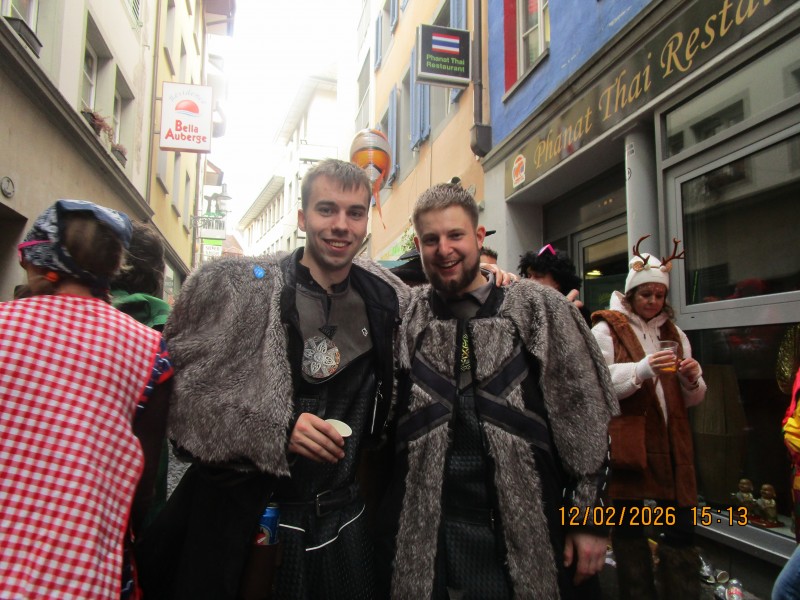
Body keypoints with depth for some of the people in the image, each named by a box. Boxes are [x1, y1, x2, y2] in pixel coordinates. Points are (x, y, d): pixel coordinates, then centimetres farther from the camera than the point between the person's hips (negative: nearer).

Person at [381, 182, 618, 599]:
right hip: (430, 534, 2)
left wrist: (589, 518, -3)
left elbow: (586, 420, -3)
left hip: (529, 533, -1)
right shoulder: (408, 318, 2)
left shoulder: (538, 309, -4)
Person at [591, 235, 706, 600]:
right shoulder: (606, 330, -1)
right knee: (629, 526, 7)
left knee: (681, 526, 7)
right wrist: (643, 369, -25)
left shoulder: (673, 334, 16)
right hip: (627, 443, -4)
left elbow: (691, 399, 16)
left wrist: (693, 379, -6)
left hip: (671, 444, 5)